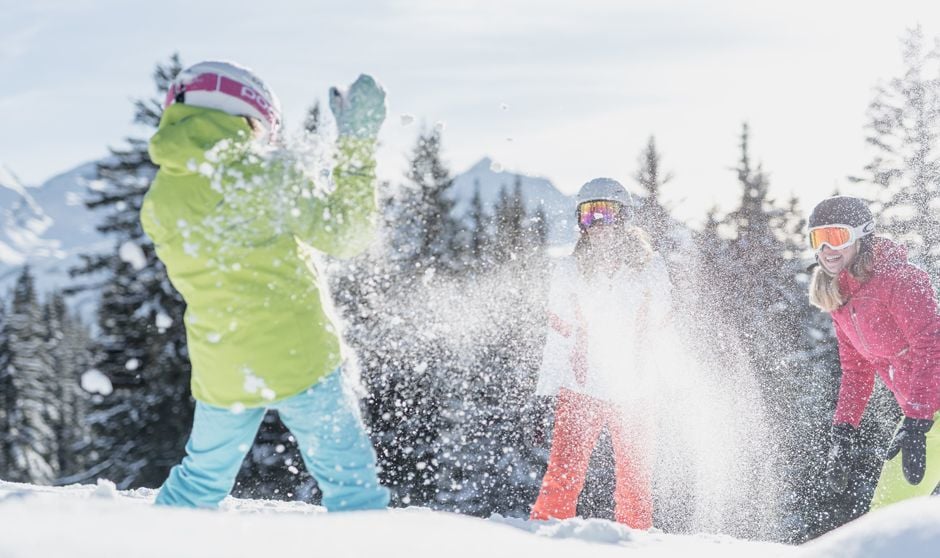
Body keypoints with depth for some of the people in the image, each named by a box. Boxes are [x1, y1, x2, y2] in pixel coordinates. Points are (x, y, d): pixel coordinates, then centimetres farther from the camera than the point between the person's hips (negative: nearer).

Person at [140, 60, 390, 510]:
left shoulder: (158, 203, 1)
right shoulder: (263, 178, -14)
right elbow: (345, 236, -9)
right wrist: (358, 144, -3)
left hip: (222, 375, 4)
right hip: (298, 360, -4)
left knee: (199, 484, 23)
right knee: (350, 482, 6)